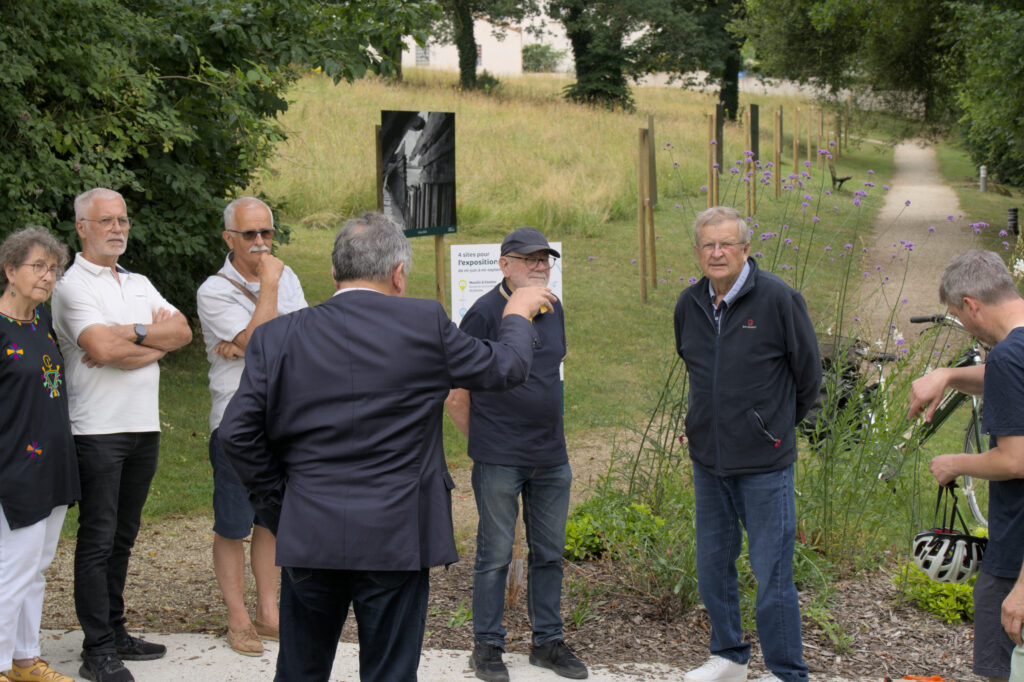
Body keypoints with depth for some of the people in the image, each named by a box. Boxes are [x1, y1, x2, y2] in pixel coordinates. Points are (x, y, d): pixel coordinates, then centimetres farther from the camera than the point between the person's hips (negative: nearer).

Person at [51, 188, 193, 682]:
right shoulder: (72, 285, -6)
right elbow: (102, 348, -20)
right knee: (98, 539, -4)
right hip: (98, 430, -7)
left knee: (123, 536, 12)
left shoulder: (139, 284, 17)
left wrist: (132, 335, -11)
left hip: (143, 427, 7)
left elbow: (182, 332, 4)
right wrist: (156, 337, -7)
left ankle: (115, 632, 21)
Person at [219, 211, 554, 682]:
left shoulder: (278, 336, 0)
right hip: (396, 539, -2)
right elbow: (507, 367, 5)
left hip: (308, 537, 2)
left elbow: (237, 432, -2)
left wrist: (276, 504, 9)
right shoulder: (425, 324, -7)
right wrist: (517, 314, 25)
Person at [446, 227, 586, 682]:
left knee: (549, 553, 12)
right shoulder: (485, 313, -10)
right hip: (499, 461, -6)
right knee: (495, 554, 2)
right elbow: (456, 392, -7)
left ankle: (547, 640, 24)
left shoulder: (554, 311, 9)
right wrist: (481, 441, -1)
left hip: (551, 457, 6)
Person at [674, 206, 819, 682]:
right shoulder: (689, 305, 6)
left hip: (765, 463, -5)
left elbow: (808, 373, 1)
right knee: (713, 566, 14)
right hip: (708, 459, 5)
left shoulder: (777, 298, -10)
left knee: (772, 572, -3)